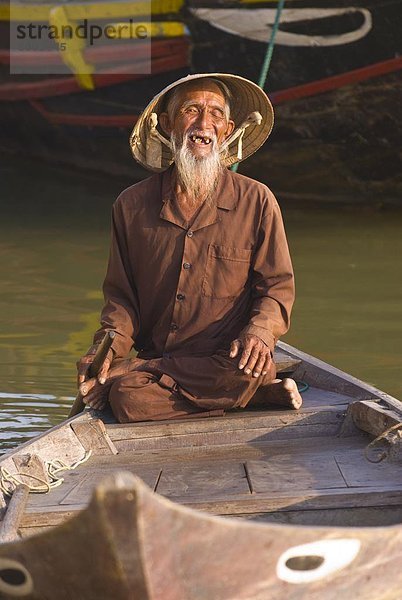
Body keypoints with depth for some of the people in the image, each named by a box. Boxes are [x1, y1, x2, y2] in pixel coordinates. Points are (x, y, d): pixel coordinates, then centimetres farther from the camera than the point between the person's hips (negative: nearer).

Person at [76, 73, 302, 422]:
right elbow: (121, 295, 13)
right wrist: (110, 343, -8)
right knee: (129, 401, -32)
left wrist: (259, 331, -18)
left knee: (240, 374, -39)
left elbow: (278, 288, 5)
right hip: (156, 356, 3)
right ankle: (262, 394, -13)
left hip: (228, 362, -3)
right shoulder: (132, 206, 7)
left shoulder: (257, 201, 3)